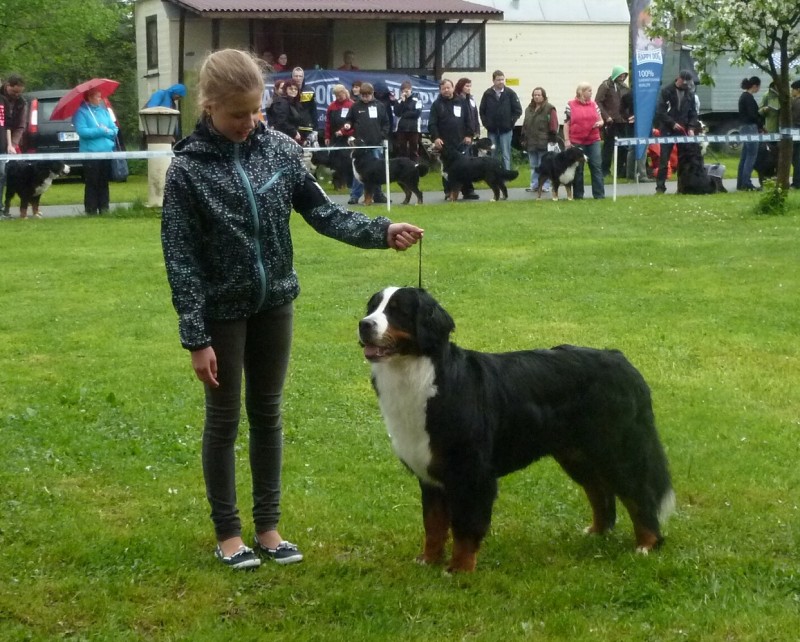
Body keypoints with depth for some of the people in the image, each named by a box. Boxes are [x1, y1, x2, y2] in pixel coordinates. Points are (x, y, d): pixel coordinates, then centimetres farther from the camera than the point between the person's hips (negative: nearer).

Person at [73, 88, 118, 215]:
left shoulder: (104, 111, 15)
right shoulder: (81, 112, -2)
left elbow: (114, 130, 13)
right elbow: (82, 131, -14)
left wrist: (107, 131, -9)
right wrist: (101, 131, -12)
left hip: (107, 152, 5)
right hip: (91, 153, -5)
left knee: (104, 183, 8)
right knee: (92, 184, -4)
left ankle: (104, 209, 12)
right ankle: (91, 210, 0)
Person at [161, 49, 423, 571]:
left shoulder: (280, 150, -5)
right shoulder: (188, 169, -15)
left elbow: (321, 211, -1)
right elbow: (181, 259, -14)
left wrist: (379, 231, -17)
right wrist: (196, 337, -15)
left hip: (275, 303, 4)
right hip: (222, 311, -4)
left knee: (268, 415, 13)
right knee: (224, 420, 7)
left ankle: (268, 526, 24)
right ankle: (227, 532, 20)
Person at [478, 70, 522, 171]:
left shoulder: (510, 93, -2)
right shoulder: (487, 94, 1)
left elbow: (518, 110, 0)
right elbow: (482, 111, 8)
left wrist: (510, 122, -4)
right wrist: (486, 123, 0)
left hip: (506, 130, -2)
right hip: (492, 130, 2)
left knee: (506, 156, 0)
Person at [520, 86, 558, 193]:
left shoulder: (549, 109, -5)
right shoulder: (529, 109, 15)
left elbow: (553, 125, -9)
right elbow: (525, 125, 18)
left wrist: (552, 140, -14)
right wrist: (524, 139, 14)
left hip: (544, 143, -6)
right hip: (531, 143, 6)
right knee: (533, 166, 10)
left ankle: (545, 186, 4)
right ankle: (534, 185, 16)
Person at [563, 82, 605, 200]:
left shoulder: (593, 104, 10)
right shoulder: (570, 105, -1)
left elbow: (600, 120, 17)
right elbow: (566, 124, -1)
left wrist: (599, 123, -6)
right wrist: (567, 140, -8)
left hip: (593, 141, 3)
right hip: (576, 142, -3)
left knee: (596, 166, -1)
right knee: (578, 168, 4)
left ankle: (599, 194, 0)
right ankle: (578, 195, 11)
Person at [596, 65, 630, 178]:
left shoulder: (625, 87, 14)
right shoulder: (606, 85, -2)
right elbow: (598, 102, -7)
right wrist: (606, 116, -14)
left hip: (623, 122, 5)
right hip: (610, 122, -5)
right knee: (608, 146, -1)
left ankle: (621, 170, 12)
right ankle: (605, 170, 6)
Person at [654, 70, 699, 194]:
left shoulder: (690, 93, 9)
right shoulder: (666, 91, -4)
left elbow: (693, 112, 11)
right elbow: (660, 111, -8)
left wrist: (691, 127, -4)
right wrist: (672, 123, -15)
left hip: (683, 131, 4)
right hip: (668, 130, -4)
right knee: (664, 159, -4)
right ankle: (660, 186, -2)